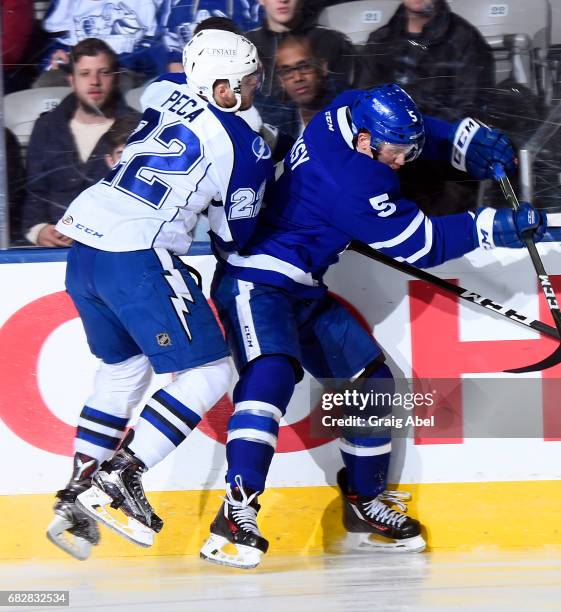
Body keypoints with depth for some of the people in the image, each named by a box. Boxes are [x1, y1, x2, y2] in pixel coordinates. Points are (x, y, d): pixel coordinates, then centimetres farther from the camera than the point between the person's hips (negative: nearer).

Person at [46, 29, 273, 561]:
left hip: (84, 250, 8)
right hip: (138, 260, -8)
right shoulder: (247, 149, -6)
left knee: (122, 368, 25)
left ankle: (78, 498, 22)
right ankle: (119, 477, -7)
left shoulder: (165, 92, 11)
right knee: (208, 372, 2)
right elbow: (234, 237, 4)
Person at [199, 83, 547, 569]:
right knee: (272, 373, -33)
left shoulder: (350, 112, -1)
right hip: (257, 280, -11)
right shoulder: (352, 180, -28)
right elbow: (415, 244, -22)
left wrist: (464, 139, 4)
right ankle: (237, 513, -40)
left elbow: (419, 130, 20)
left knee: (369, 378, 12)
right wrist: (490, 227, -20)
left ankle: (365, 501, 24)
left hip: (303, 290, 11)